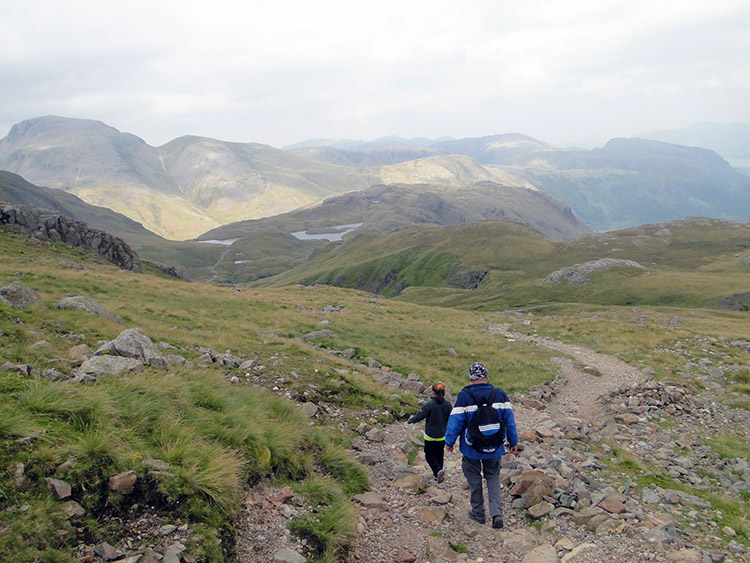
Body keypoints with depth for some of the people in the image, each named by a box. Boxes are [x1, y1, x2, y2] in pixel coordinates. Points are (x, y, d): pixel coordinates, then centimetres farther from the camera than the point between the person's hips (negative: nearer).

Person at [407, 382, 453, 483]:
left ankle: (438, 471, -12)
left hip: (430, 436, -4)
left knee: (429, 455, 9)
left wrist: (409, 421, 5)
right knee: (439, 455, 20)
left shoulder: (429, 405, -22)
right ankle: (437, 473, 29)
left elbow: (419, 416, -14)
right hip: (443, 436, 4)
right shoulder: (447, 404, -8)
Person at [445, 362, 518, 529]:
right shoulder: (500, 394, -5)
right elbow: (509, 419, 0)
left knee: (474, 480, 15)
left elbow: (456, 421, -12)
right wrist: (514, 443, 10)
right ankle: (497, 513, 5)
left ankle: (478, 514, 26)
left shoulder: (464, 396, -14)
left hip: (471, 449, -2)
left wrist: (449, 442, 2)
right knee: (493, 478, 18)